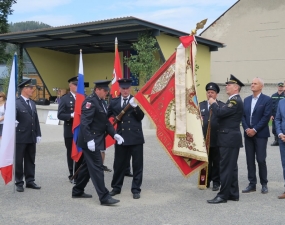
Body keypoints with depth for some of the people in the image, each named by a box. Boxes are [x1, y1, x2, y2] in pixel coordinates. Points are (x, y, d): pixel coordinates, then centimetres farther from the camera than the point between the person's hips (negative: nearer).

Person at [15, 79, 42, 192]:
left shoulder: (32, 103, 14)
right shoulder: (16, 102, -9)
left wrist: (38, 134, 11)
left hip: (31, 137, 7)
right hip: (20, 137, -7)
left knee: (30, 160, 13)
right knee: (18, 161, 4)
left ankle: (30, 181, 22)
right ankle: (19, 183, 13)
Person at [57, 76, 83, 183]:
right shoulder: (65, 99, -3)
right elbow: (60, 115, -8)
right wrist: (71, 115, -22)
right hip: (70, 131, -2)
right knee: (71, 153, 8)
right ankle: (72, 175, 19)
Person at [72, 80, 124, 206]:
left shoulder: (102, 102, 13)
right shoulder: (90, 101, -16)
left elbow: (106, 121, 15)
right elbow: (85, 123, -23)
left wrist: (114, 134, 3)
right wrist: (89, 140, -27)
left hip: (97, 140, 10)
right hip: (91, 141, -10)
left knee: (87, 166, 17)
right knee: (97, 168, -7)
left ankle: (77, 191, 29)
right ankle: (104, 197, -4)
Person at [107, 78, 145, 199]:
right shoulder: (114, 102, 7)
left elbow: (141, 117, -7)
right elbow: (107, 115, 11)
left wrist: (135, 106, -20)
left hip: (136, 137, -2)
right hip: (121, 137, 2)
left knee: (137, 164, 4)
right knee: (119, 164, 11)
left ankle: (136, 189, 14)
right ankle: (116, 187, 26)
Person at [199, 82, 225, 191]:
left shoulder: (222, 105, -2)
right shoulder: (201, 105, 12)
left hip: (217, 139, -3)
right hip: (204, 138, 3)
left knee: (216, 162, 6)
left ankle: (216, 182, 17)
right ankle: (206, 181, 22)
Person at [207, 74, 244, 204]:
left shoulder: (235, 101, -16)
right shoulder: (234, 100, 17)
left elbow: (219, 113, -24)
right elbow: (223, 114, 16)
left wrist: (213, 104, -7)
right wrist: (216, 106, 3)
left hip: (229, 139, -10)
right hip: (230, 138, 10)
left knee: (226, 167, -6)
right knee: (231, 167, 14)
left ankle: (223, 195, -2)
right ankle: (233, 194, 21)